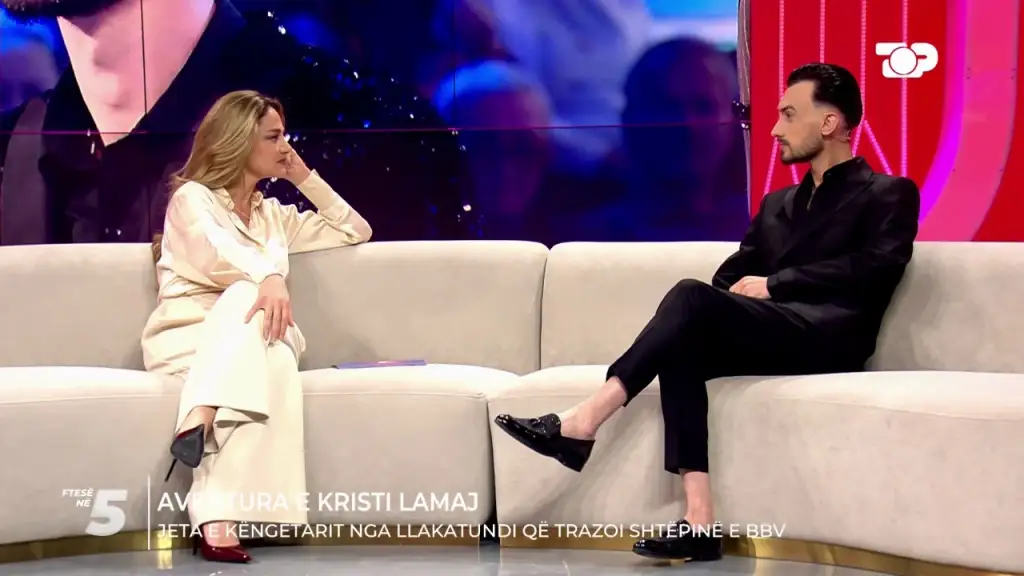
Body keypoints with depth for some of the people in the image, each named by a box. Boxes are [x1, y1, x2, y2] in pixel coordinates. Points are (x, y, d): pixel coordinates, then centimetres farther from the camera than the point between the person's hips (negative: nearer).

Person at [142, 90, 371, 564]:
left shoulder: (274, 214, 28)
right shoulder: (192, 198, 7)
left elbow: (356, 232, 33)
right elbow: (219, 255, -15)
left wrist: (306, 179, 24)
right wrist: (269, 276, -35)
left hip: (250, 344, 4)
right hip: (185, 338, -4)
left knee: (275, 353, -37)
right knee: (250, 298, -37)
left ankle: (217, 515, -54)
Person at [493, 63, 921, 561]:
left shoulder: (888, 195, 11)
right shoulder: (777, 205, 30)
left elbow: (874, 269, -7)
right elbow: (733, 277, 20)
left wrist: (773, 284, -10)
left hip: (829, 338, -6)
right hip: (768, 335, 6)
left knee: (692, 297, -28)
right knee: (681, 348, -27)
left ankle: (585, 420, -30)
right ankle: (699, 520, -36)